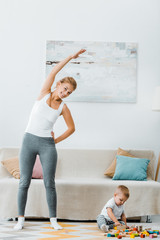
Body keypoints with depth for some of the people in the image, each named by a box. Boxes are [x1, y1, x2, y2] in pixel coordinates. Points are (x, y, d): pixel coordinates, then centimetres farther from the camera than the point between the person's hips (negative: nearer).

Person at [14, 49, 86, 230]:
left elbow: (71, 128, 14)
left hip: (47, 144, 1)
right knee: (24, 182, 2)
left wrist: (57, 140, 5)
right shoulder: (44, 93, 0)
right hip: (29, 141, 0)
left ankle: (53, 219, 9)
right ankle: (20, 219, 11)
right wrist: (71, 57, -9)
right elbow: (53, 72, -10)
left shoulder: (63, 108, 3)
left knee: (49, 183, 0)